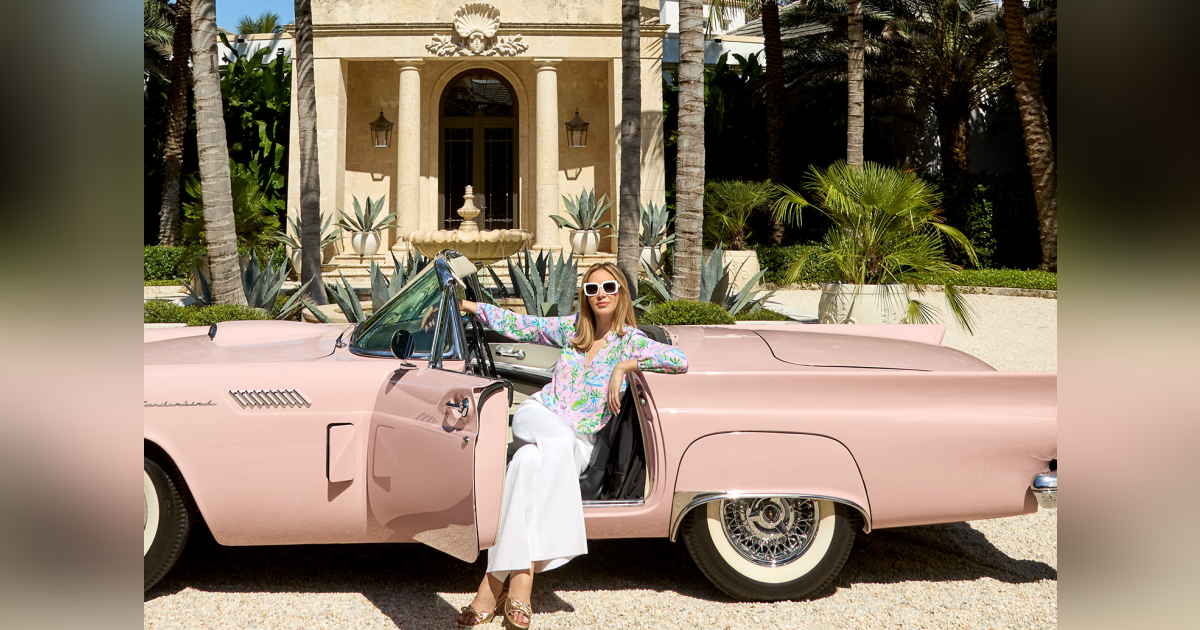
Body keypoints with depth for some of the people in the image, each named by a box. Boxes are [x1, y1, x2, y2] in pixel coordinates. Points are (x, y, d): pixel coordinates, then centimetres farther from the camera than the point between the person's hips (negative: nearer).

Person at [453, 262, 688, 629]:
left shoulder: (630, 341, 1)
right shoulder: (572, 328, 11)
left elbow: (680, 362, -14)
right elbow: (518, 325, 21)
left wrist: (625, 365, -17)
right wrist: (469, 306, 21)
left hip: (578, 442, -2)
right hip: (537, 415, 2)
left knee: (526, 462, -34)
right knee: (559, 440, -36)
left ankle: (494, 582, -36)